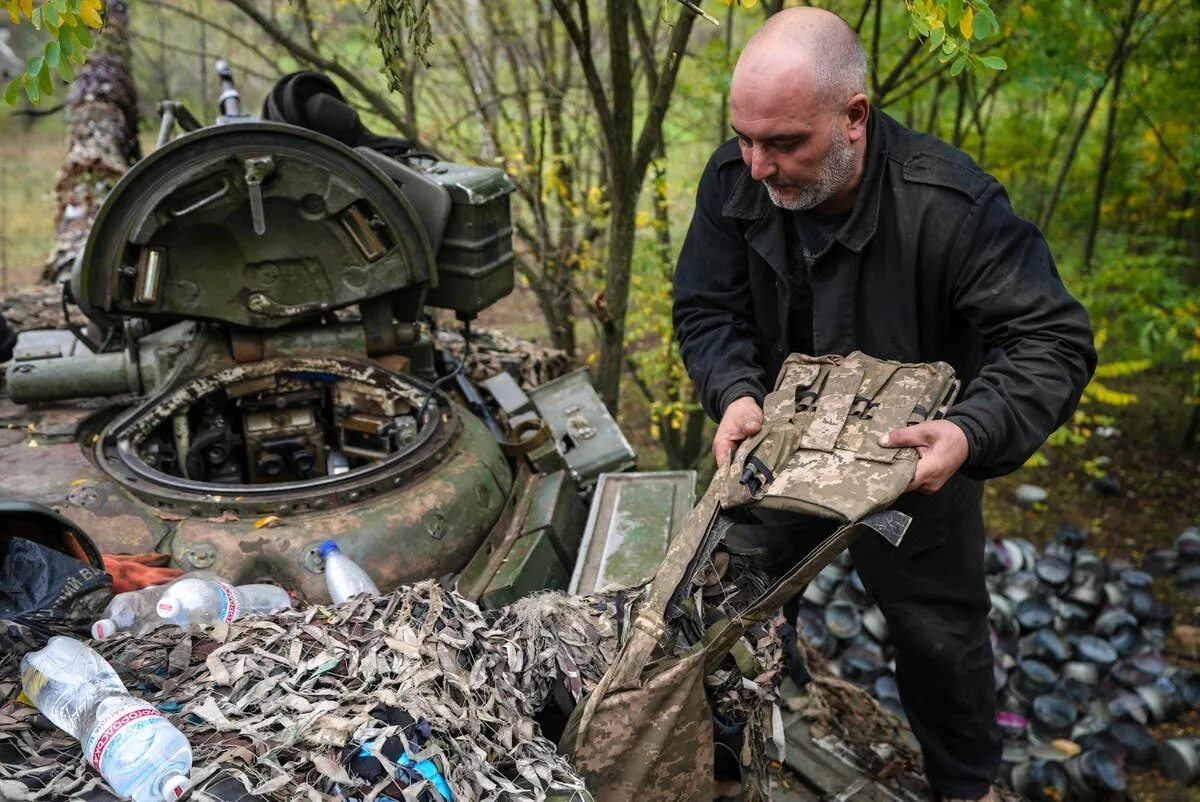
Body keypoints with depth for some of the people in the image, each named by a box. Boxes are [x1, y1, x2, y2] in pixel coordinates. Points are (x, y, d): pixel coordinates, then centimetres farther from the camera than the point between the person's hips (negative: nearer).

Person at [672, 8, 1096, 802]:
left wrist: (974, 432, -45)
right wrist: (736, 392, -30)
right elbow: (706, 309, -10)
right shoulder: (734, 180, -19)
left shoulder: (951, 203, -32)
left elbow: (1053, 339, -28)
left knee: (940, 634, 16)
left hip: (912, 460, -3)